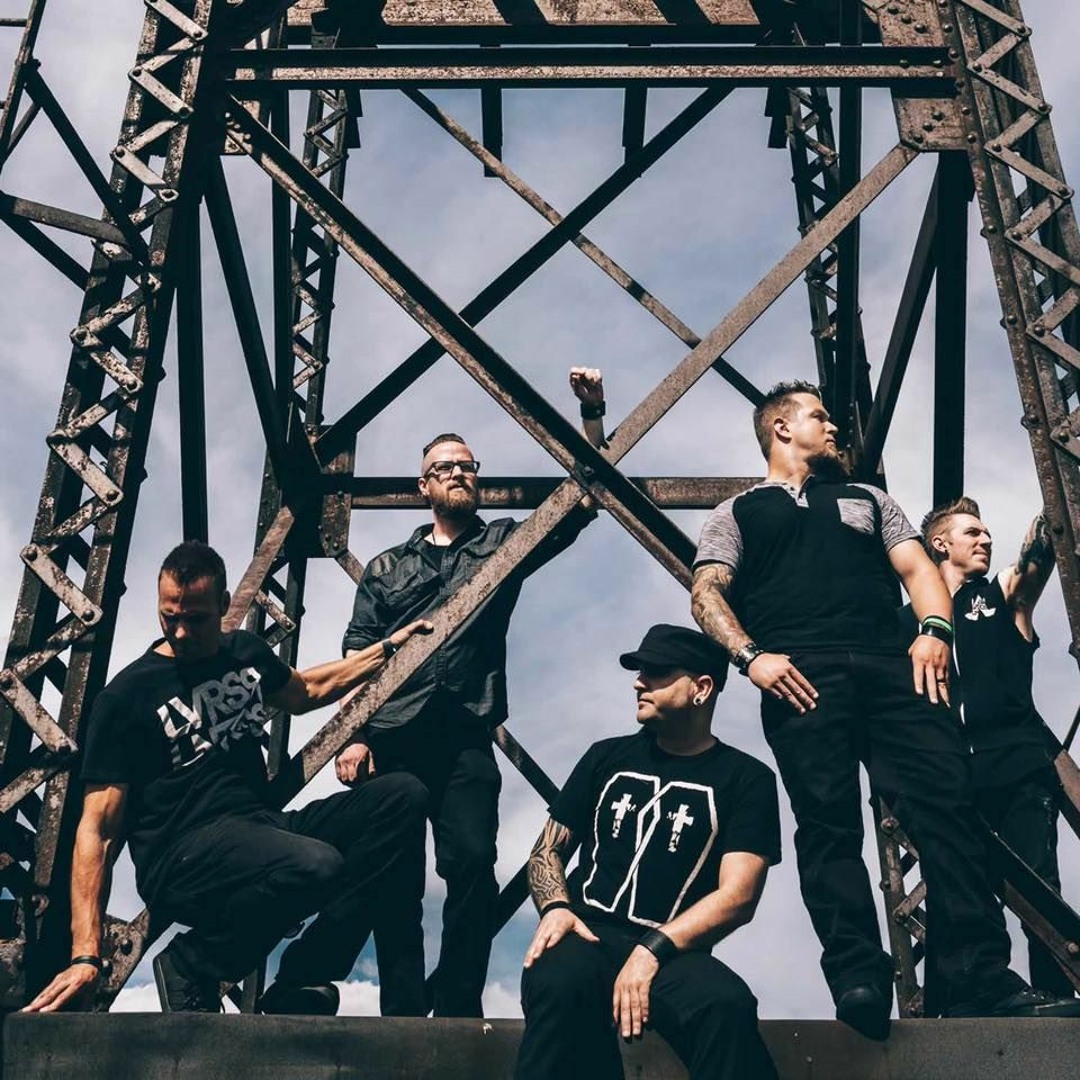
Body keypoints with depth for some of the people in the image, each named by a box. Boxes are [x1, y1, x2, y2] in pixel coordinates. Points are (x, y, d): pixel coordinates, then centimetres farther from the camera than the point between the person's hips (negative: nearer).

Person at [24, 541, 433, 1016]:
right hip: (181, 856, -7)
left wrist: (387, 648, 33)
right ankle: (191, 965, -8)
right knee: (317, 866, -37)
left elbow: (306, 691, 37)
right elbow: (98, 827, -8)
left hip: (264, 829, 8)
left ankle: (303, 980, -18)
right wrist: (86, 955, -16)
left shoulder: (245, 651, 14)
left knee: (402, 796, -11)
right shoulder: (126, 697, -5)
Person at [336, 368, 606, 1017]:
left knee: (472, 865, -15)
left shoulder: (503, 544, 17)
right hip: (389, 741, 1)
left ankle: (458, 1011, -9)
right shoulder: (387, 568, 19)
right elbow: (357, 657, 10)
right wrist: (352, 735, -3)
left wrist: (592, 415, -5)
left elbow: (579, 501, 6)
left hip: (466, 740, -1)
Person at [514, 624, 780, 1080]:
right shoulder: (607, 756, 16)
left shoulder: (746, 778, 6)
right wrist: (555, 908, -5)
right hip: (587, 935, 2)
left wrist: (654, 949, -18)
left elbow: (737, 896, -4)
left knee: (727, 1005, -36)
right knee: (559, 983, -35)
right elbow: (548, 849, 18)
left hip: (671, 951, -2)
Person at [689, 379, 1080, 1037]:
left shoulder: (868, 499, 34)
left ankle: (982, 980, -19)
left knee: (946, 800, -15)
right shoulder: (738, 514, 24)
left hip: (891, 667, 2)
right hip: (801, 676, -2)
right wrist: (750, 655, -11)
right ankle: (859, 979, -20)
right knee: (828, 821, -15)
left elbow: (918, 569, 20)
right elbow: (708, 593, 9)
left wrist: (936, 628, -3)